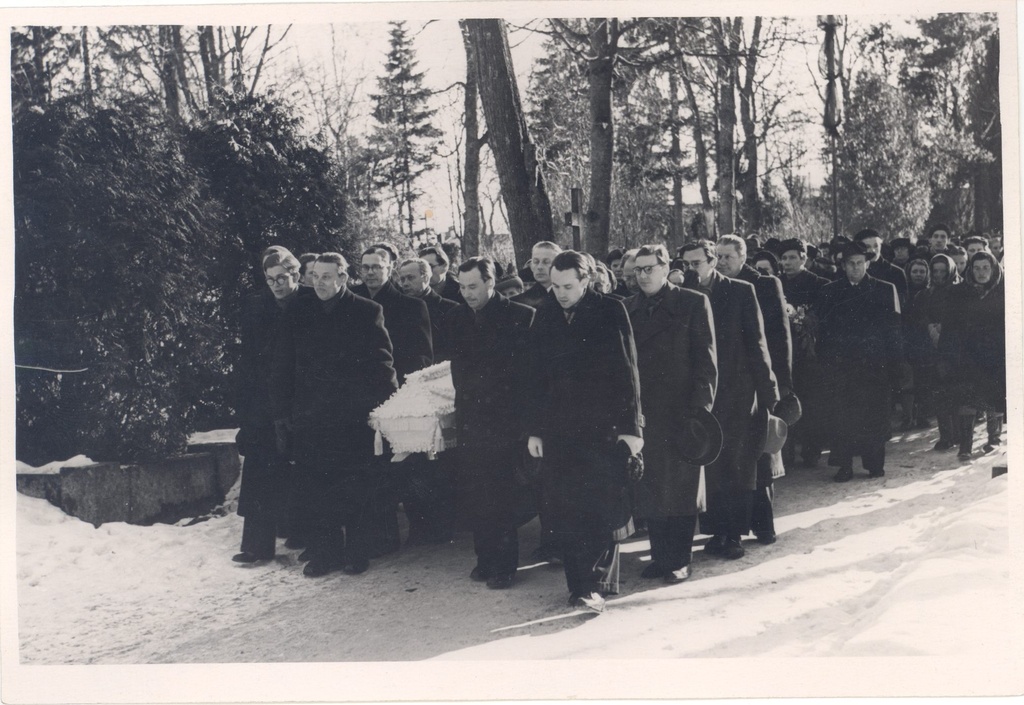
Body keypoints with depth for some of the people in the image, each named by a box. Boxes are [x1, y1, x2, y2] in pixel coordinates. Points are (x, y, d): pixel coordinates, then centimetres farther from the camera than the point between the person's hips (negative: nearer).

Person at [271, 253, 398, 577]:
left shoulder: (367, 312, 2)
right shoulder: (298, 313, 9)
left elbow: (382, 364, 1)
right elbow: (282, 366, 9)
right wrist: (282, 413, 4)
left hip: (353, 417, -2)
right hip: (309, 417, 3)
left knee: (354, 490, 3)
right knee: (312, 489, 3)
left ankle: (355, 553, 15)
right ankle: (322, 553, 15)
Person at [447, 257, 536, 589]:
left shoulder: (520, 317, -6)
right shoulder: (456, 318, 9)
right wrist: (462, 399, 11)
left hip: (505, 421, -4)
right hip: (470, 419, 5)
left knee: (503, 496, -2)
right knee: (473, 496, 6)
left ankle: (504, 565, 9)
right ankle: (485, 558, 19)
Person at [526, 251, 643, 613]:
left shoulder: (610, 312, -2)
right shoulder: (544, 317, 7)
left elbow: (627, 372, -2)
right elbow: (535, 377, 10)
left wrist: (631, 426, -6)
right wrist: (534, 429, 8)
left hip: (603, 429, -3)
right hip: (558, 430, 3)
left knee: (604, 510, -5)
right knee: (565, 512, 4)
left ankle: (593, 583, 1)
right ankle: (581, 584, 14)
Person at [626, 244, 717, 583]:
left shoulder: (692, 303, 0)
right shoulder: (629, 308, 9)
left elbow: (706, 360, -2)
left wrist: (701, 408, -9)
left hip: (680, 411, -3)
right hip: (642, 412, 3)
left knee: (680, 487, 4)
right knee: (650, 488, 8)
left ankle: (680, 560, 14)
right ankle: (660, 556, 19)